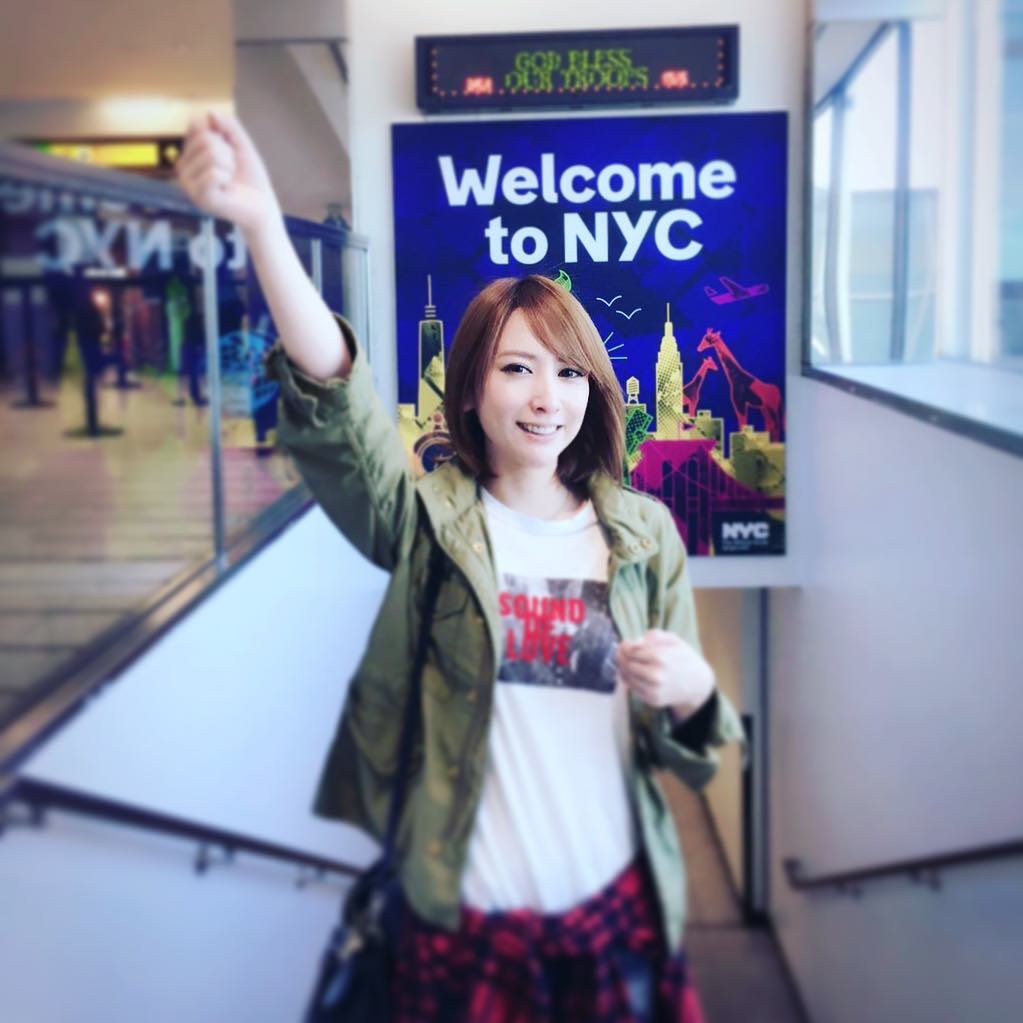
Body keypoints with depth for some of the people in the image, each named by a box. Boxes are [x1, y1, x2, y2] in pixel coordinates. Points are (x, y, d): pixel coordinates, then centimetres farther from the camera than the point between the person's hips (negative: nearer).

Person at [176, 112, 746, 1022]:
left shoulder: (644, 534, 0)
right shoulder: (430, 521, -6)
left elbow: (686, 745, 6)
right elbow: (335, 406, -25)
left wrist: (691, 693, -18)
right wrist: (262, 224, -39)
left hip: (619, 910, 2)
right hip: (465, 920, -1)